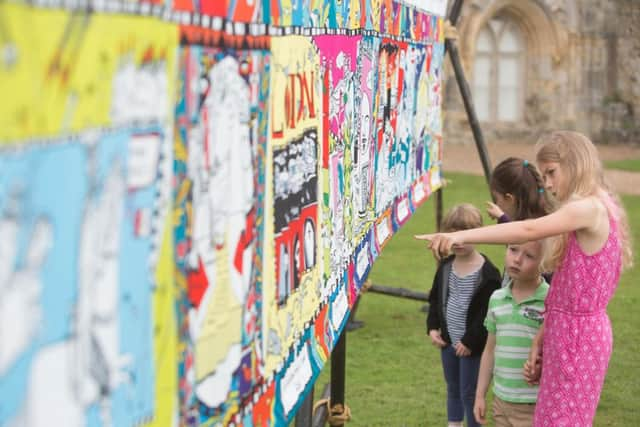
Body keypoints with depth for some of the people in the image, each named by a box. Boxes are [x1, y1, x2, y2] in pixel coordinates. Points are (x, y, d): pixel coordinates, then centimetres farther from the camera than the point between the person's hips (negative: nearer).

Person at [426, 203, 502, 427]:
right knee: (453, 389, 19)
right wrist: (432, 327, 3)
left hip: (471, 346, -6)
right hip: (448, 341, 6)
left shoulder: (487, 274, -18)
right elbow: (435, 298, 14)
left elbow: (488, 313, -18)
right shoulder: (446, 266, 3)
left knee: (469, 393, 1)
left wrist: (470, 341, -17)